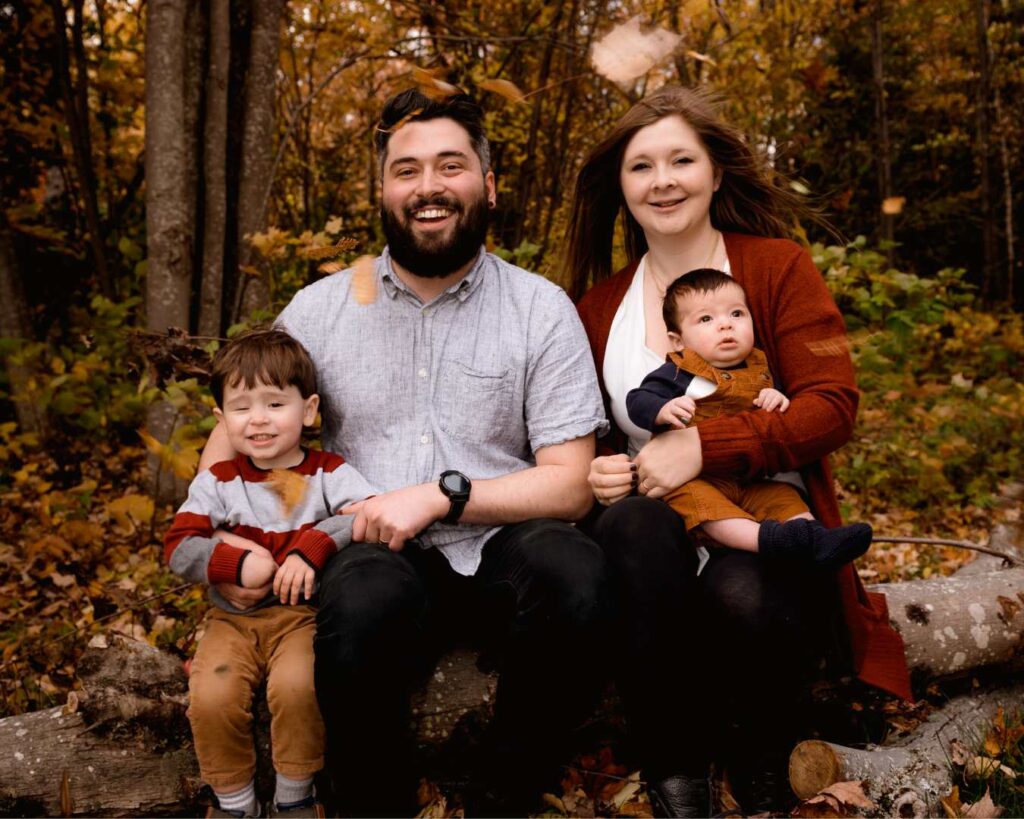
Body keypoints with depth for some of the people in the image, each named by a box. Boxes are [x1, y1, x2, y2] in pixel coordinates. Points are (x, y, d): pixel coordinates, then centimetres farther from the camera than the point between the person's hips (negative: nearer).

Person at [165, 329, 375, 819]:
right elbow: (179, 548, -1)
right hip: (234, 619, 2)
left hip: (304, 614, -2)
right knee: (211, 697, -22)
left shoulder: (329, 474, 1)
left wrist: (312, 548, -28)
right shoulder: (217, 482, 5)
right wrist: (237, 563, -16)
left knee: (296, 687, -29)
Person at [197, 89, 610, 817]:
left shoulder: (543, 310, 3)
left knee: (572, 570, -33)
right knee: (365, 598, -35)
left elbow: (570, 485, -1)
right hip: (377, 555, 0)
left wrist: (444, 494, -16)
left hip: (499, 549, 0)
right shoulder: (322, 307, 9)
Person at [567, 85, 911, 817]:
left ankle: (761, 760, -1)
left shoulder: (780, 267, 3)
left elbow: (833, 406, -8)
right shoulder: (600, 305, 10)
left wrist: (705, 448, -21)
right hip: (660, 537, 2)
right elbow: (591, 434, 17)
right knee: (630, 527, -34)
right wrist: (598, 471, -8)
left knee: (742, 596, -36)